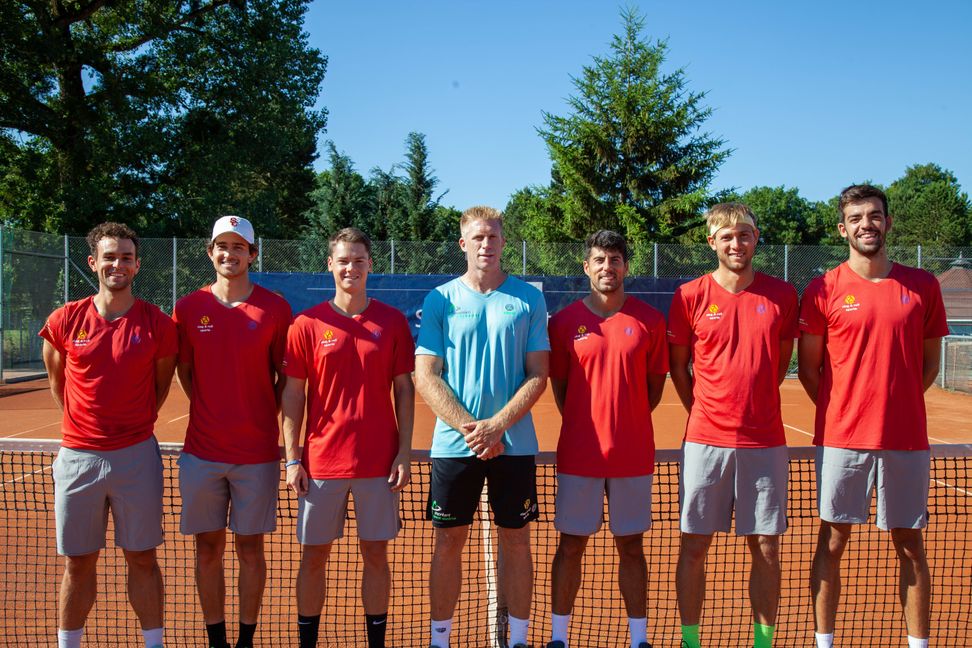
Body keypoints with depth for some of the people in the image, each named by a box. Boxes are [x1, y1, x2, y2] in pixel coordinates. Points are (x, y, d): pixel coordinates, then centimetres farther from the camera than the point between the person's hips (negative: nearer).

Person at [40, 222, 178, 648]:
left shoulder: (158, 324, -3)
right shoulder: (64, 321, 0)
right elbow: (57, 382, 13)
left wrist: (136, 425, 7)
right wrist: (81, 426, 11)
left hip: (137, 456, -1)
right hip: (78, 456, 1)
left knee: (142, 559, 7)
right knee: (78, 562, 10)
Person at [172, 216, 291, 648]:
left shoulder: (274, 308, -2)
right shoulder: (188, 308, 2)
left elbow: (285, 376, 4)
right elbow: (185, 372, 12)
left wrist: (263, 418, -1)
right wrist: (211, 412, 6)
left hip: (257, 452, -1)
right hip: (202, 451, 2)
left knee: (250, 548, 7)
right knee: (208, 549, 8)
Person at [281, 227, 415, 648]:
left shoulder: (393, 322, 2)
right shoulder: (307, 324, 1)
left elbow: (404, 390, 4)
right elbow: (293, 394, 2)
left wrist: (404, 452, -2)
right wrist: (292, 459, -3)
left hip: (379, 462, 0)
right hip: (321, 461, 0)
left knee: (375, 554, 8)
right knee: (314, 556, 7)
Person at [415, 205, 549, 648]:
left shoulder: (529, 299, 4)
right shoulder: (440, 300, 3)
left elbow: (538, 376, 0)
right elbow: (425, 378, -2)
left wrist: (497, 424, -13)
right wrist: (468, 427, -13)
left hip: (514, 442, 0)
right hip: (453, 443, 0)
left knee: (516, 540, 7)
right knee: (448, 542, 5)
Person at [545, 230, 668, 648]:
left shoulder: (649, 320, 2)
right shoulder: (565, 322, 1)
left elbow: (655, 383, 8)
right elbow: (558, 384, 8)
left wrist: (627, 421, 3)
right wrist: (584, 425, 4)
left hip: (633, 454, 1)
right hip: (578, 454, 0)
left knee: (631, 547, 10)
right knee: (571, 545, 7)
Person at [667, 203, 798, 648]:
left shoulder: (782, 295, 3)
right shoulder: (690, 296, 0)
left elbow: (781, 361, 15)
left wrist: (754, 405, 11)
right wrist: (702, 412, 6)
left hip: (765, 441, 1)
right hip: (706, 440, -1)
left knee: (766, 548, 6)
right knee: (694, 546, 4)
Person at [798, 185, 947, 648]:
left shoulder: (923, 287, 4)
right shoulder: (823, 290, -1)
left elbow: (930, 362, 12)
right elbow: (808, 368, 4)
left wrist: (896, 403, 5)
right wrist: (841, 413, 1)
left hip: (906, 439, 2)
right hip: (841, 439, -1)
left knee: (910, 545, 9)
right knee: (832, 541, 6)